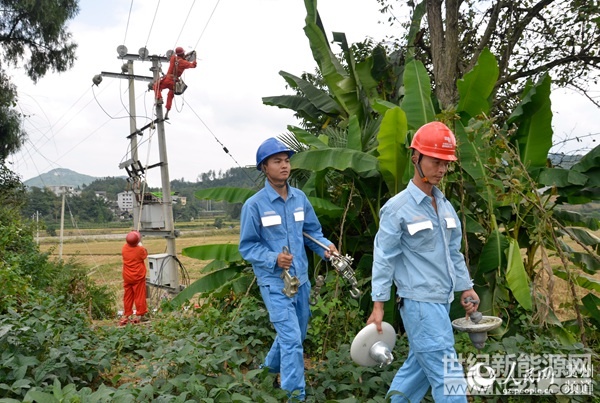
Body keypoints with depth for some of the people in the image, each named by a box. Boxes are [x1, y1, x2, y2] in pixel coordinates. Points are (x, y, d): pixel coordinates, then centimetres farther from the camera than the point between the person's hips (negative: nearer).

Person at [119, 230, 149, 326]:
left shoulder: (124, 248, -5)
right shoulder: (140, 250, -16)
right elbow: (145, 254, 5)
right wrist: (140, 244, 12)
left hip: (127, 277, 4)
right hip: (138, 277, -4)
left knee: (128, 296, 12)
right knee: (140, 296, 4)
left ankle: (126, 315, 16)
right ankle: (140, 315, 7)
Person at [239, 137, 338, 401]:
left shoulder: (300, 198, 0)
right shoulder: (254, 205, -14)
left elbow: (312, 231, 9)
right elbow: (247, 246, -9)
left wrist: (326, 248, -11)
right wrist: (273, 259, -25)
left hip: (301, 279, 6)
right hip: (275, 283, -6)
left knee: (295, 335, 21)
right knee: (291, 339, -8)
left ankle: (271, 367, 48)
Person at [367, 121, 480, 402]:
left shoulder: (445, 206, 10)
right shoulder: (397, 208, -12)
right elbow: (383, 259, -12)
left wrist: (466, 288, 16)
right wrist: (378, 305, -14)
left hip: (442, 300, 8)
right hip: (419, 302, -8)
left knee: (420, 363, 16)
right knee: (448, 375, -4)